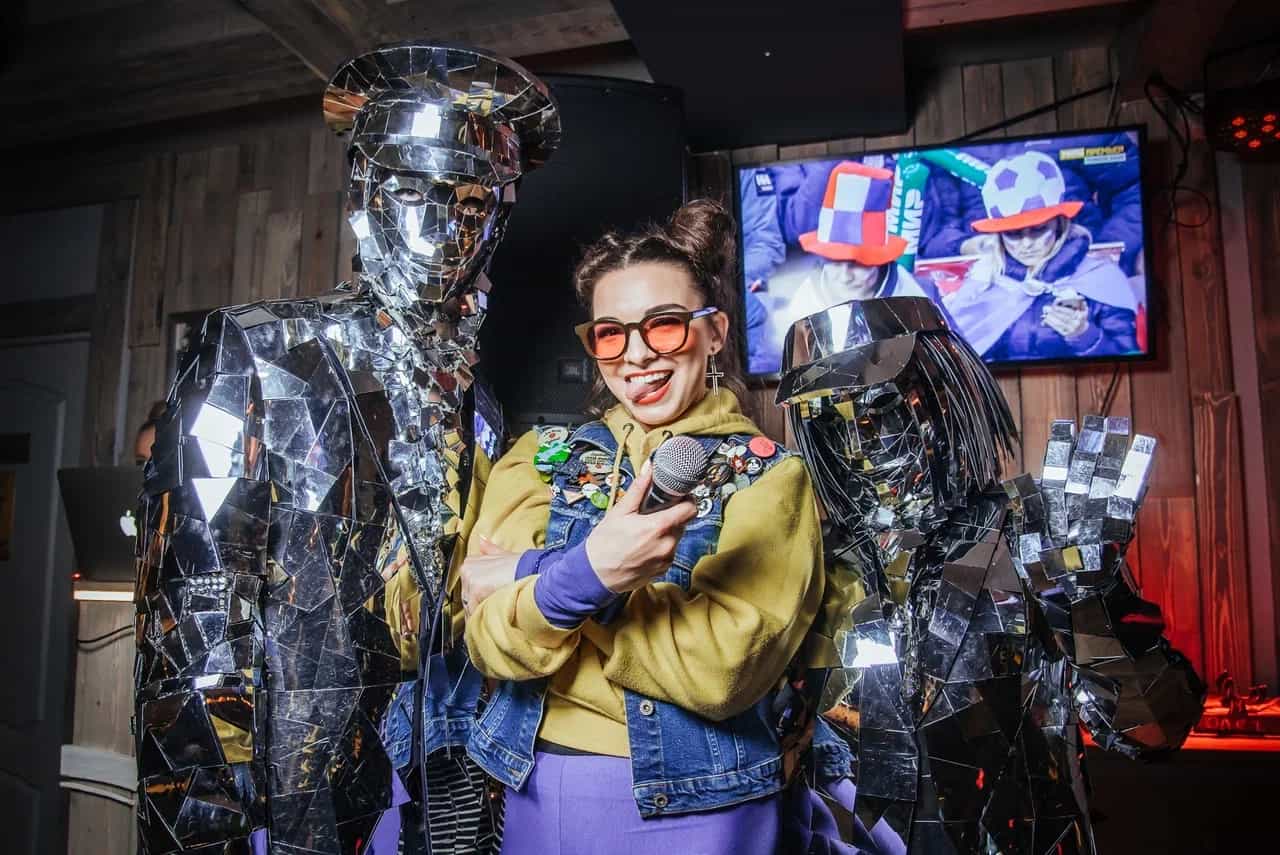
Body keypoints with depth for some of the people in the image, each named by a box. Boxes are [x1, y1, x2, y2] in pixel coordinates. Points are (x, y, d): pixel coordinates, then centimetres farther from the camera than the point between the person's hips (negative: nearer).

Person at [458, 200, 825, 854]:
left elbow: (725, 663, -20)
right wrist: (582, 575, -30)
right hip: (535, 792, 3)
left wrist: (533, 581, -17)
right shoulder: (543, 458, 1)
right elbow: (487, 641, -10)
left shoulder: (767, 475, -8)